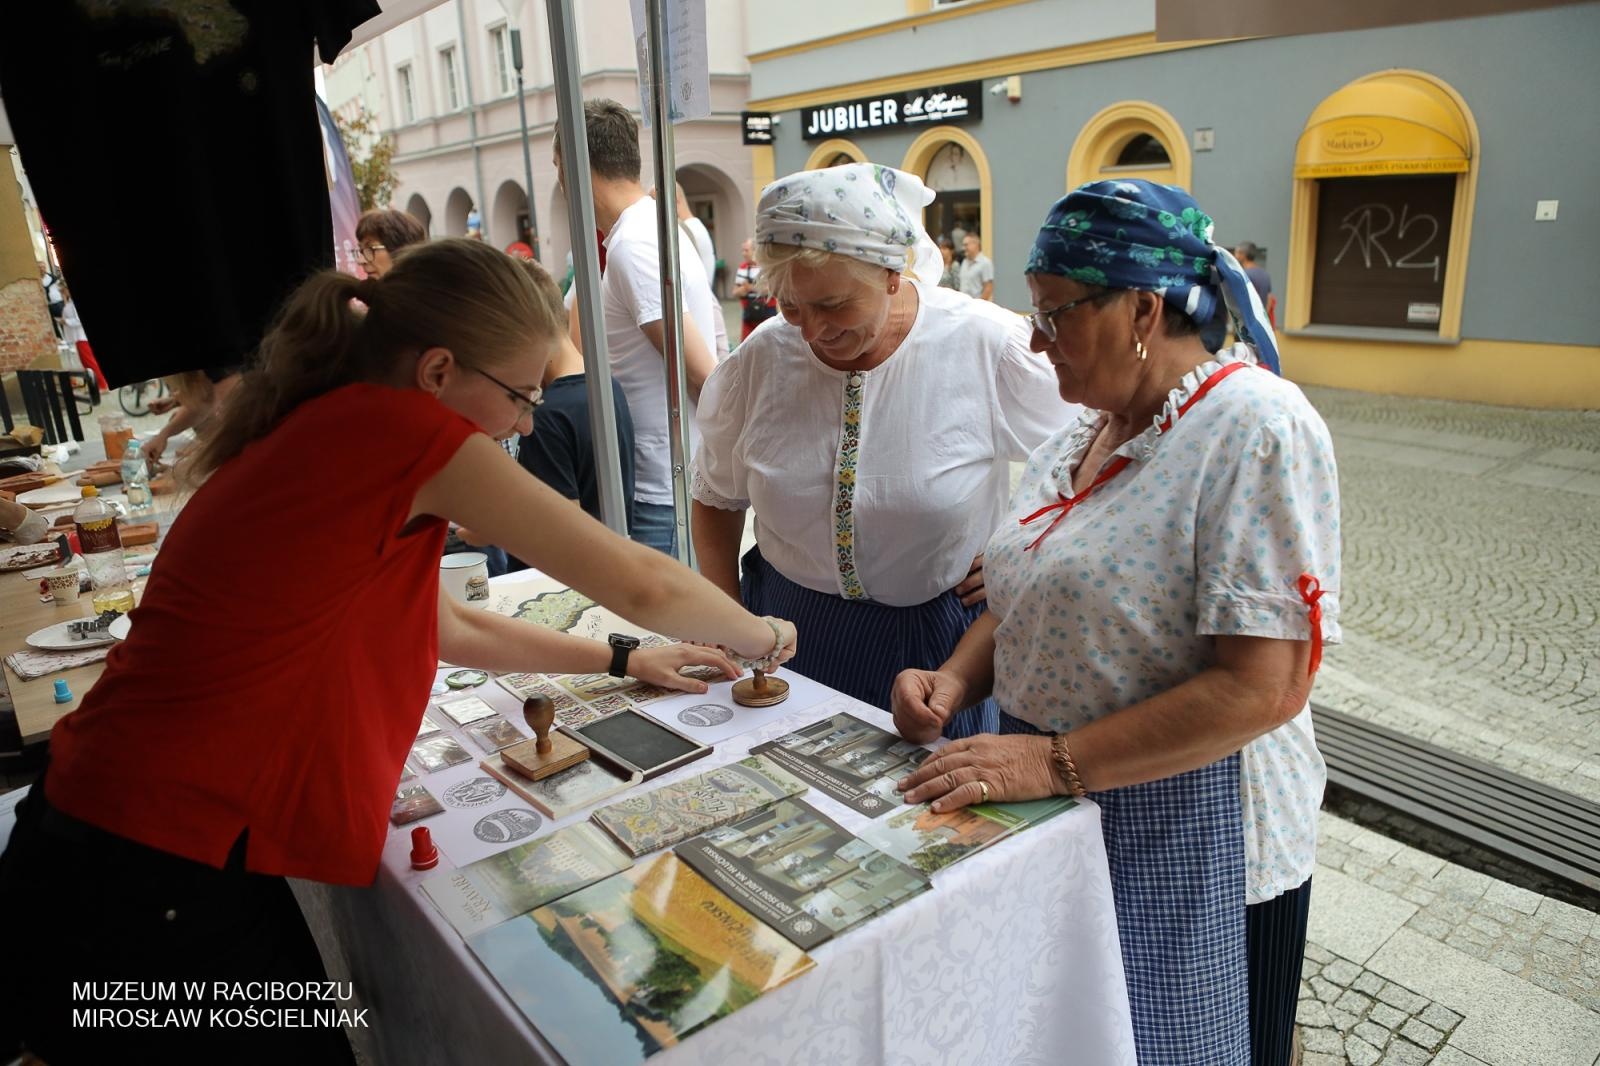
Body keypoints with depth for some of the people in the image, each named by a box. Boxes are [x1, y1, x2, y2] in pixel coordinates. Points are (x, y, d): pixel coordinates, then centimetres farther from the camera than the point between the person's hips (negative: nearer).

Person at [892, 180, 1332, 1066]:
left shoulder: (1257, 430, -20)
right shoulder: (1079, 434, 5)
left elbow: (1265, 688, -25)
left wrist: (1053, 762, -26)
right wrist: (957, 681, -6)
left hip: (1185, 833, -7)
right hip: (1048, 799, 7)